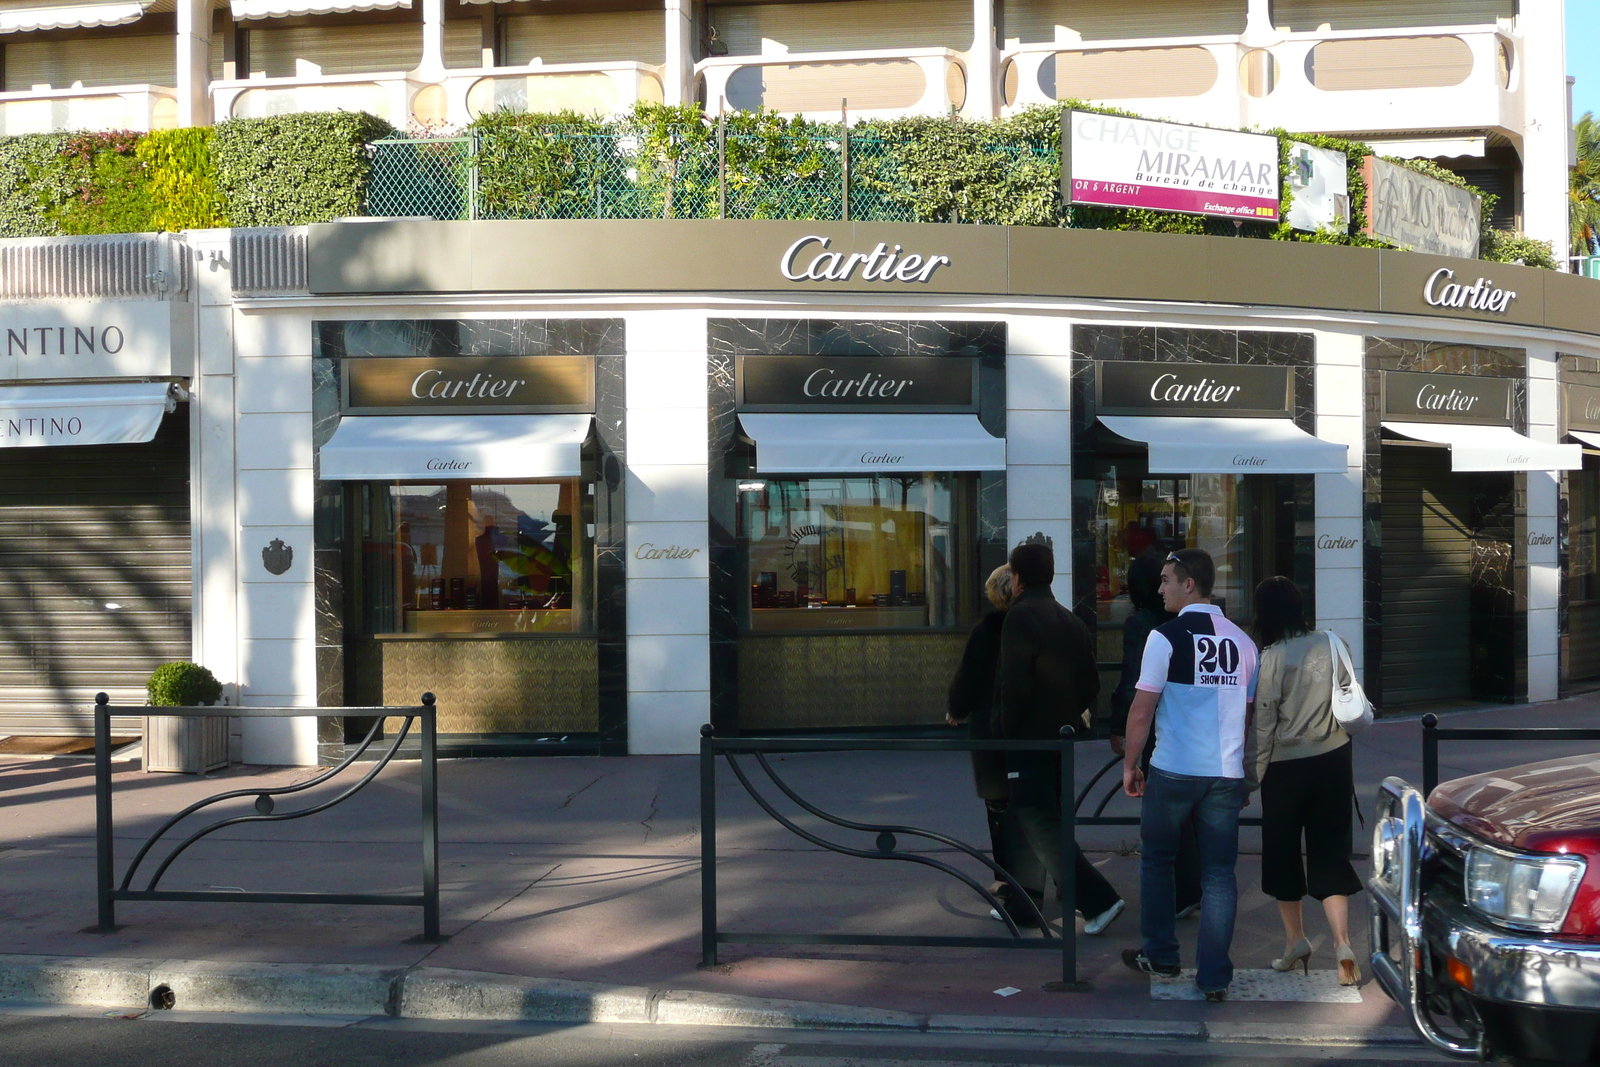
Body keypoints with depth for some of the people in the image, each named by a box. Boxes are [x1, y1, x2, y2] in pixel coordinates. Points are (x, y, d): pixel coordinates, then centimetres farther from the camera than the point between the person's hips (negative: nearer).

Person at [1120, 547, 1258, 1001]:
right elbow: (1250, 714, 14)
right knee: (1219, 873, 7)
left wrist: (1130, 764, 2)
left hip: (1173, 772, -4)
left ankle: (1161, 956, 24)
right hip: (1227, 775, 4)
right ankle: (1215, 977, 7)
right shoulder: (1242, 642, 7)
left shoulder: (1166, 637, -8)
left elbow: (1143, 709, -9)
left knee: (1156, 860, 15)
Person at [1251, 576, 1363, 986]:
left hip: (1286, 766, -3)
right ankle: (1342, 942, -8)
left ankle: (1295, 941, 23)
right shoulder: (1331, 644, -2)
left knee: (1282, 852, 14)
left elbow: (1264, 724, -9)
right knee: (1330, 852, 6)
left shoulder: (1271, 658, -13)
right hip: (1333, 759, 3)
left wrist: (1258, 773, 0)